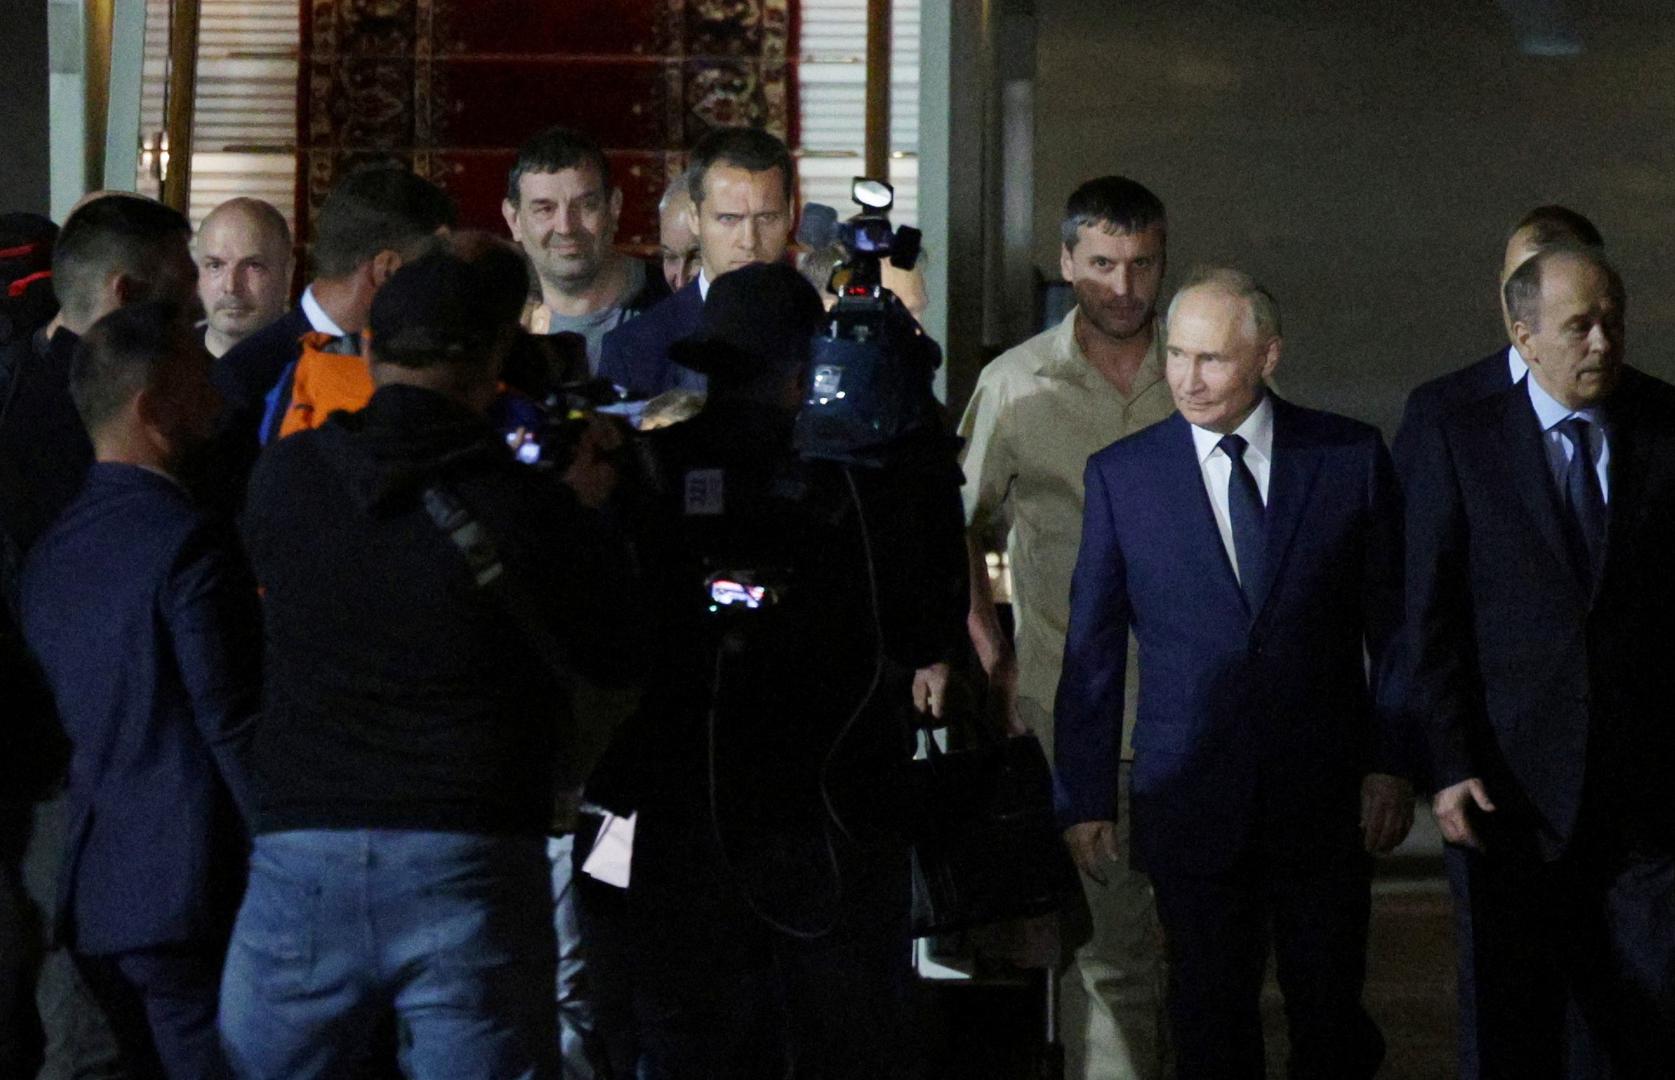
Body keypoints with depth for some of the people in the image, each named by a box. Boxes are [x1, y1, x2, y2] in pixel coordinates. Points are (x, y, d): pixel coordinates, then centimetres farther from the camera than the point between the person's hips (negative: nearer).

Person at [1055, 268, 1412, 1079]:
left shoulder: (1350, 457, 1)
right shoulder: (1122, 474, 2)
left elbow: (1393, 624, 5)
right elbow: (1092, 648, 5)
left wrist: (1392, 764, 0)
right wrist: (1085, 797, 3)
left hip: (1325, 795, 0)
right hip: (1192, 794, 0)